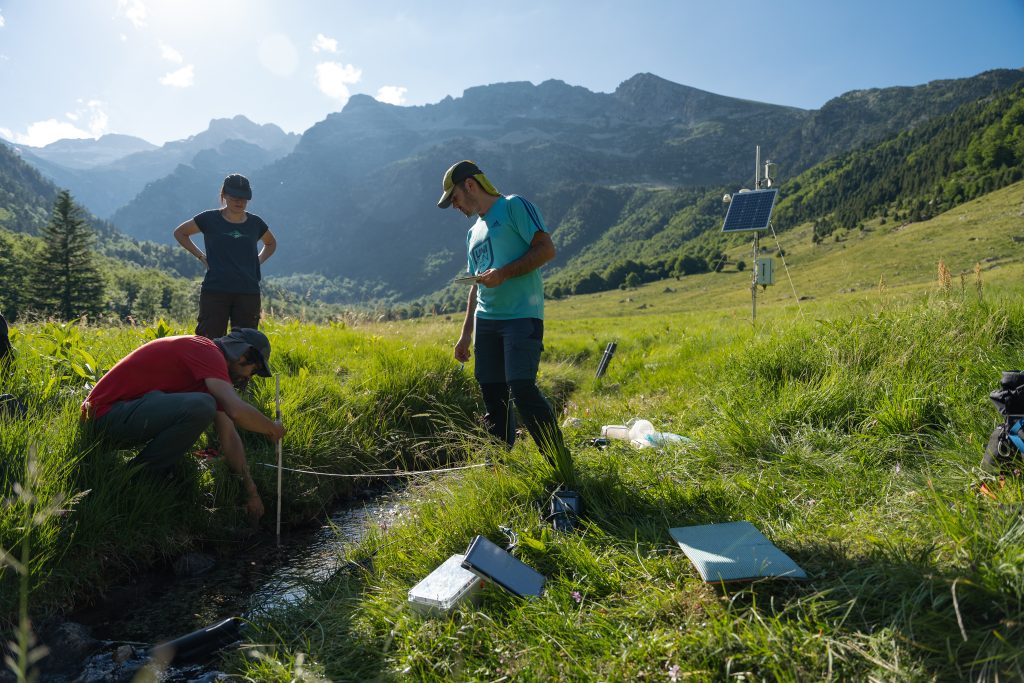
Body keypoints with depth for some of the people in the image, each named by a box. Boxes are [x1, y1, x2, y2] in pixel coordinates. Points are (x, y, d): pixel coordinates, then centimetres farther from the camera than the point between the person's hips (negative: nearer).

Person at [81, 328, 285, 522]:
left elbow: (229, 437, 15)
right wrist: (273, 428, -11)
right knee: (201, 407, -30)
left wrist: (251, 491, 14)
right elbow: (237, 411, -32)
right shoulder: (207, 351, -15)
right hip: (108, 414, -10)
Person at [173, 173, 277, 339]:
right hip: (215, 291, -2)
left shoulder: (255, 223, 8)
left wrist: (258, 261, 11)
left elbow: (271, 244, 28)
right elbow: (179, 232, 16)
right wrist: (201, 256, 6)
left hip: (248, 292, 2)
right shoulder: (210, 219, 2)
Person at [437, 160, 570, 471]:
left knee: (522, 389, -17)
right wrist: (466, 334, 21)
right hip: (486, 320, 8)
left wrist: (503, 273, -17)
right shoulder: (474, 232, 23)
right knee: (493, 395, 6)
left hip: (522, 316, -8)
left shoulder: (514, 206, 0)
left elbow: (546, 249, -10)